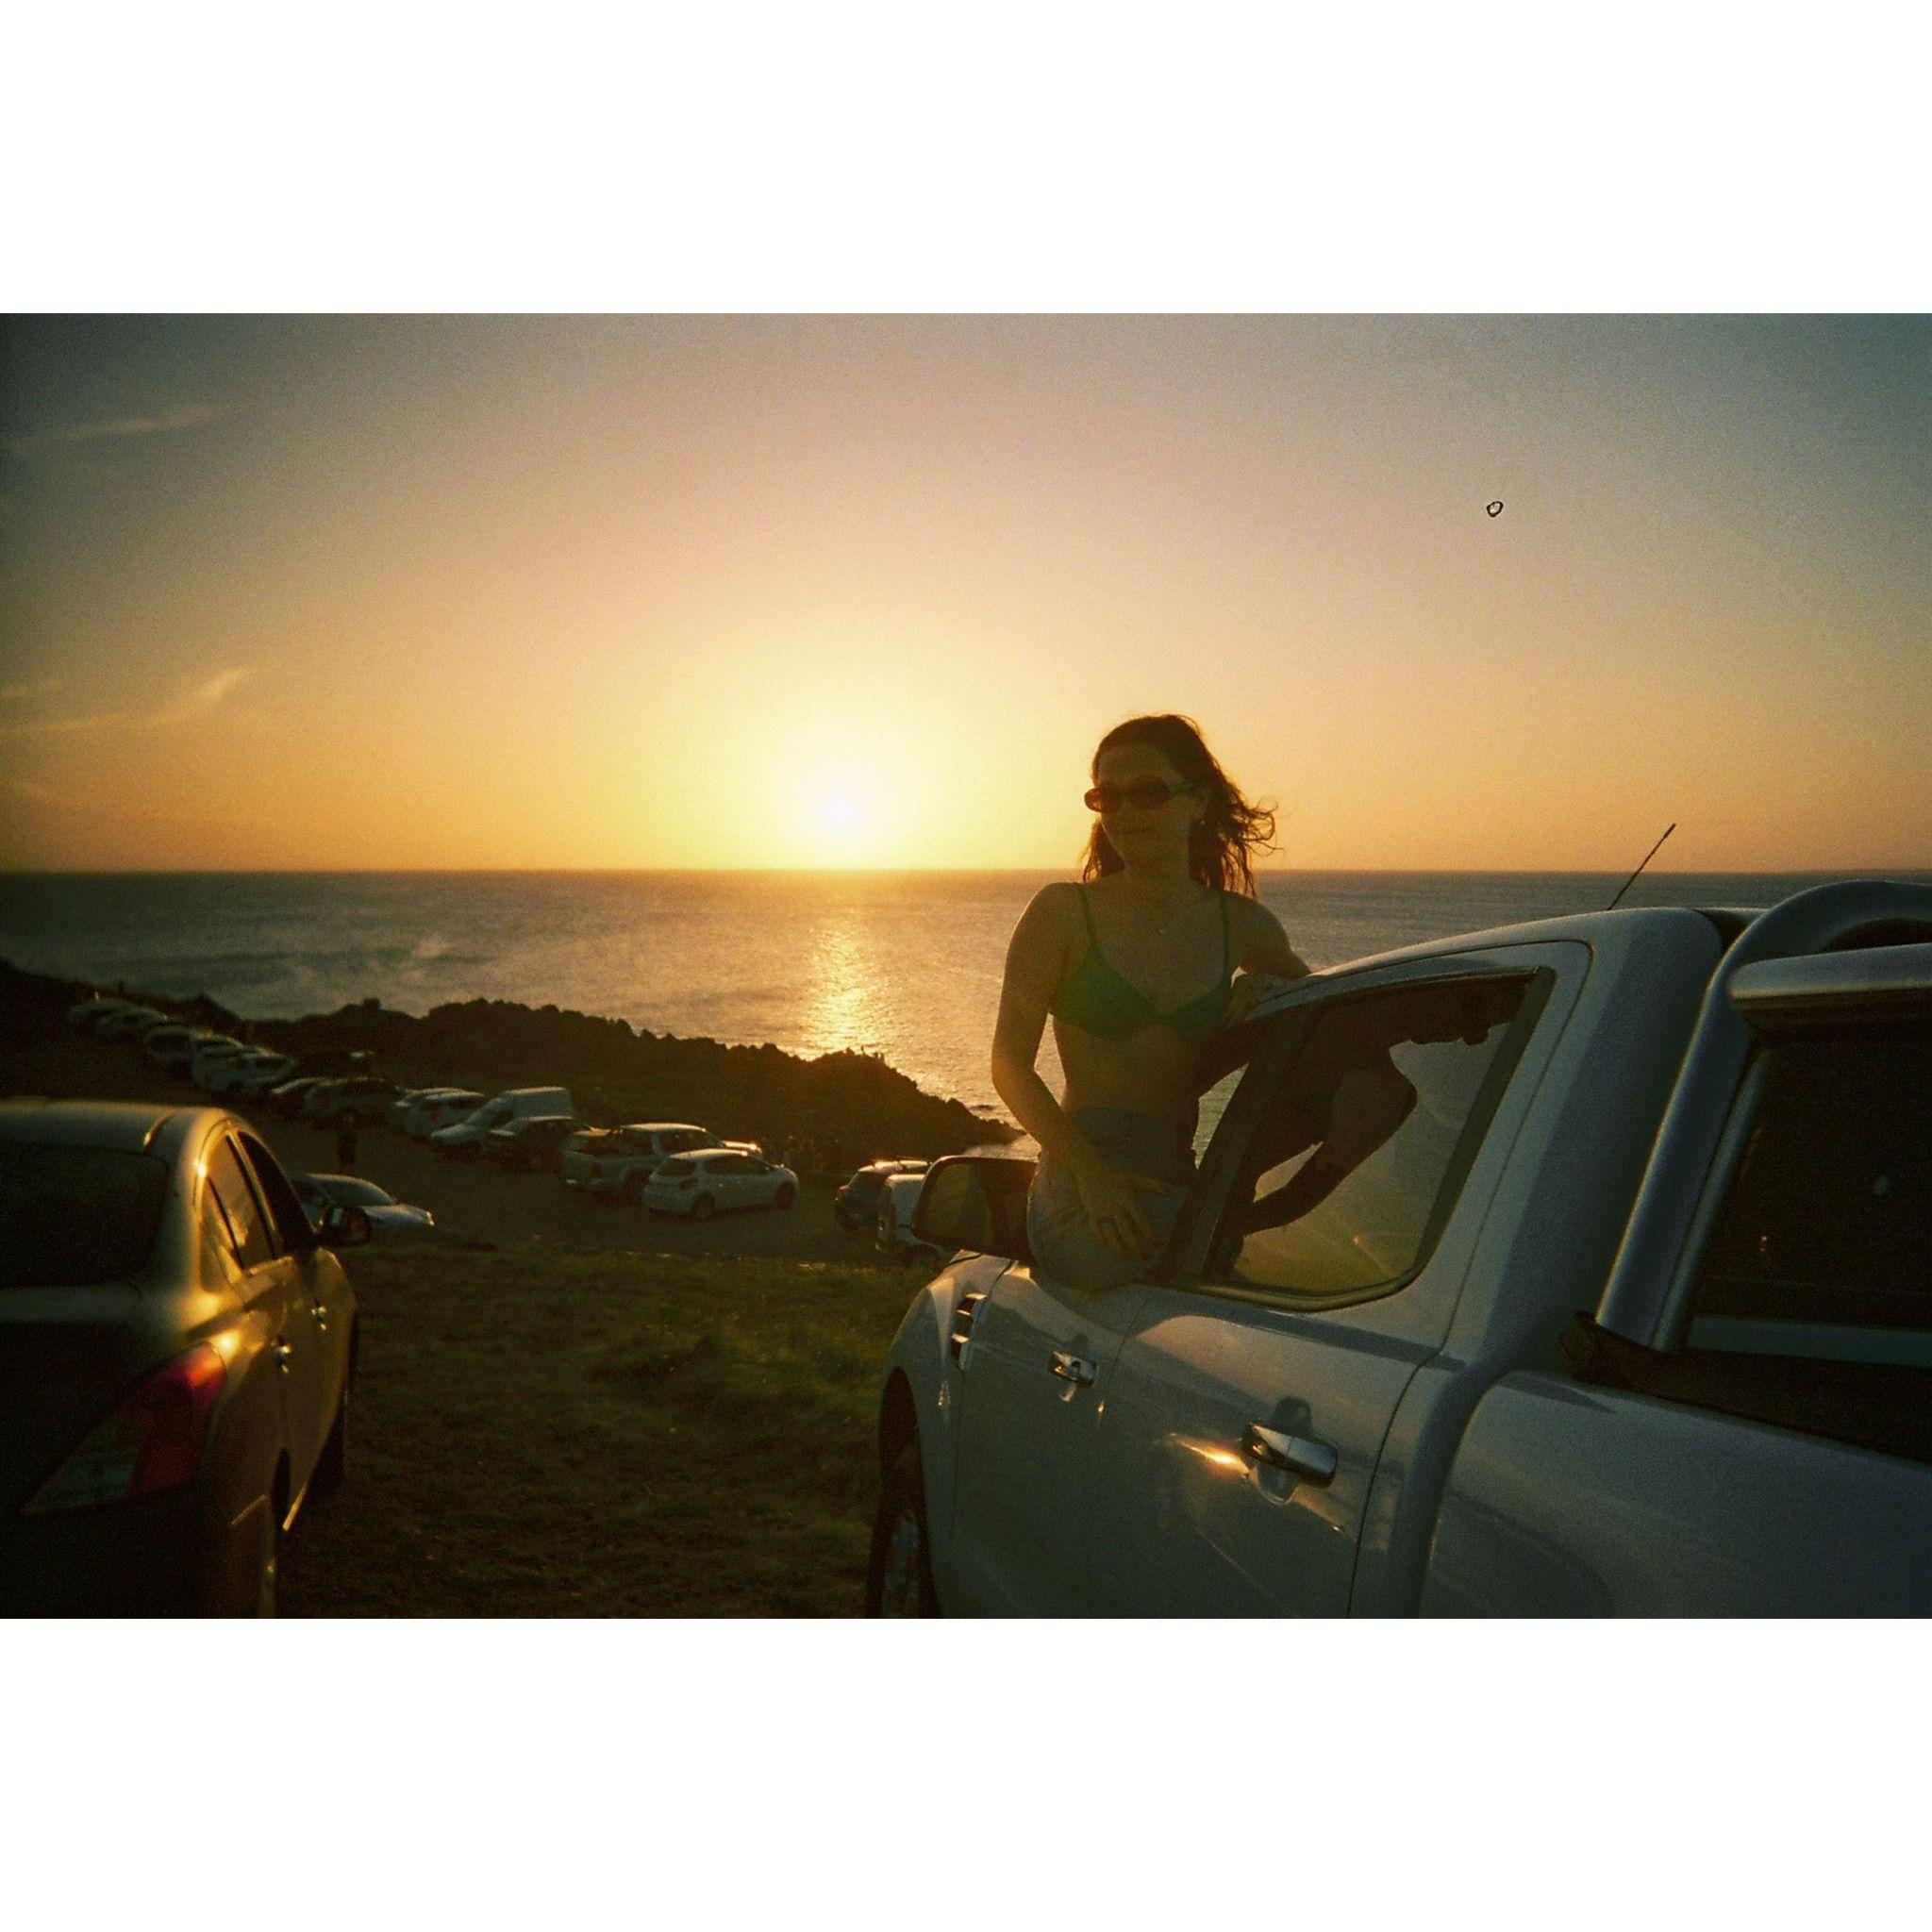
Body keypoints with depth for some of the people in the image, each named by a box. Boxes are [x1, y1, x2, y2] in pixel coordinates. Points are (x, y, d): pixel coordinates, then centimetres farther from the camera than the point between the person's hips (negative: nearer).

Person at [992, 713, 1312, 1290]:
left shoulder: (1242, 925, 10)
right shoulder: (1063, 912, 1)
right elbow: (1010, 1065, -3)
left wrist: (1274, 991, 2)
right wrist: (1093, 1173, -18)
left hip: (1177, 1193, 7)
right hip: (1084, 1199, -7)